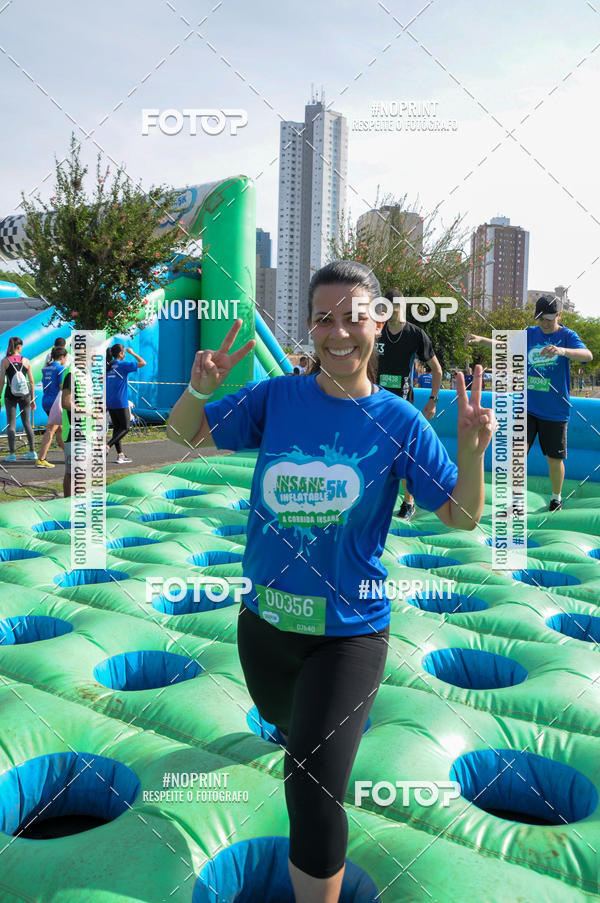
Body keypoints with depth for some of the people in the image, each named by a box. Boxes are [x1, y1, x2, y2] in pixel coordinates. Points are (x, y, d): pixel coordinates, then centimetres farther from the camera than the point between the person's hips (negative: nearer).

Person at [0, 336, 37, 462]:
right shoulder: (26, 361, 0)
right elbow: (31, 382, 2)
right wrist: (33, 399, 9)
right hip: (24, 395, 2)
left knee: (11, 423, 3)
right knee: (26, 422, 12)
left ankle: (12, 453, -3)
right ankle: (32, 452, 16)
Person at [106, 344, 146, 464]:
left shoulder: (108, 366, 10)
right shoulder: (123, 365, -10)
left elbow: (103, 385, 14)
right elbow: (143, 363, -9)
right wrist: (132, 353, 4)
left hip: (109, 402, 7)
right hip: (121, 402, -7)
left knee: (116, 427, 9)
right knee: (125, 427, 1)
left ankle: (120, 455, 9)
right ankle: (108, 446, -14)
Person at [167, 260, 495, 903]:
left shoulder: (399, 421, -11)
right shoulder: (277, 398, -7)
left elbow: (462, 517, -7)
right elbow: (185, 437, 2)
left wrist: (471, 448, -26)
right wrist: (198, 389, -20)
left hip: (349, 628, -3)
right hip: (264, 616, 4)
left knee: (313, 795, -13)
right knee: (282, 716, 32)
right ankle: (310, 723, 70)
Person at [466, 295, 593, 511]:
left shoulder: (567, 336, -6)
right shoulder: (530, 333, 7)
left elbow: (587, 355, -22)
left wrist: (562, 350, -43)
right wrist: (480, 339, -1)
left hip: (555, 411, -3)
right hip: (527, 407, 3)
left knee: (554, 459, 6)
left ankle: (556, 497, 30)